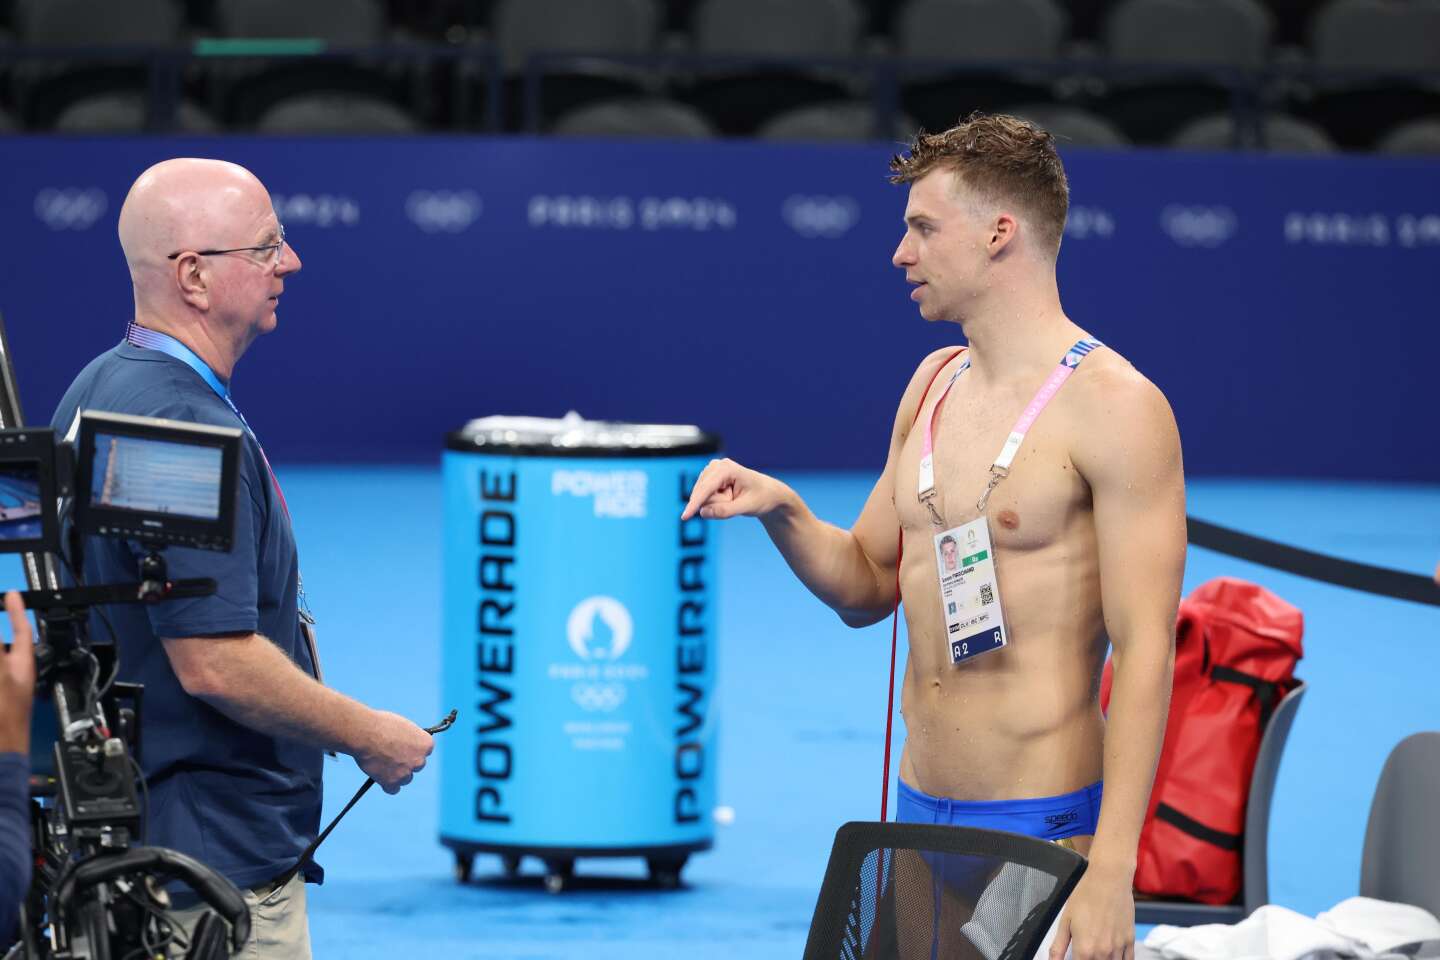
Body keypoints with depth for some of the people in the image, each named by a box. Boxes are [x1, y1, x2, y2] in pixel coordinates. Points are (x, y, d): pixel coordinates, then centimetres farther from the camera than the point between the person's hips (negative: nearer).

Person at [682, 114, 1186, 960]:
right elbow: (867, 588, 21)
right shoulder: (934, 384, 13)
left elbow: (1145, 654, -17)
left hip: (1042, 827, -7)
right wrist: (779, 509, 0)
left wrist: (1111, 874, -22)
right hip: (919, 816, 7)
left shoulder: (1112, 406, -13)